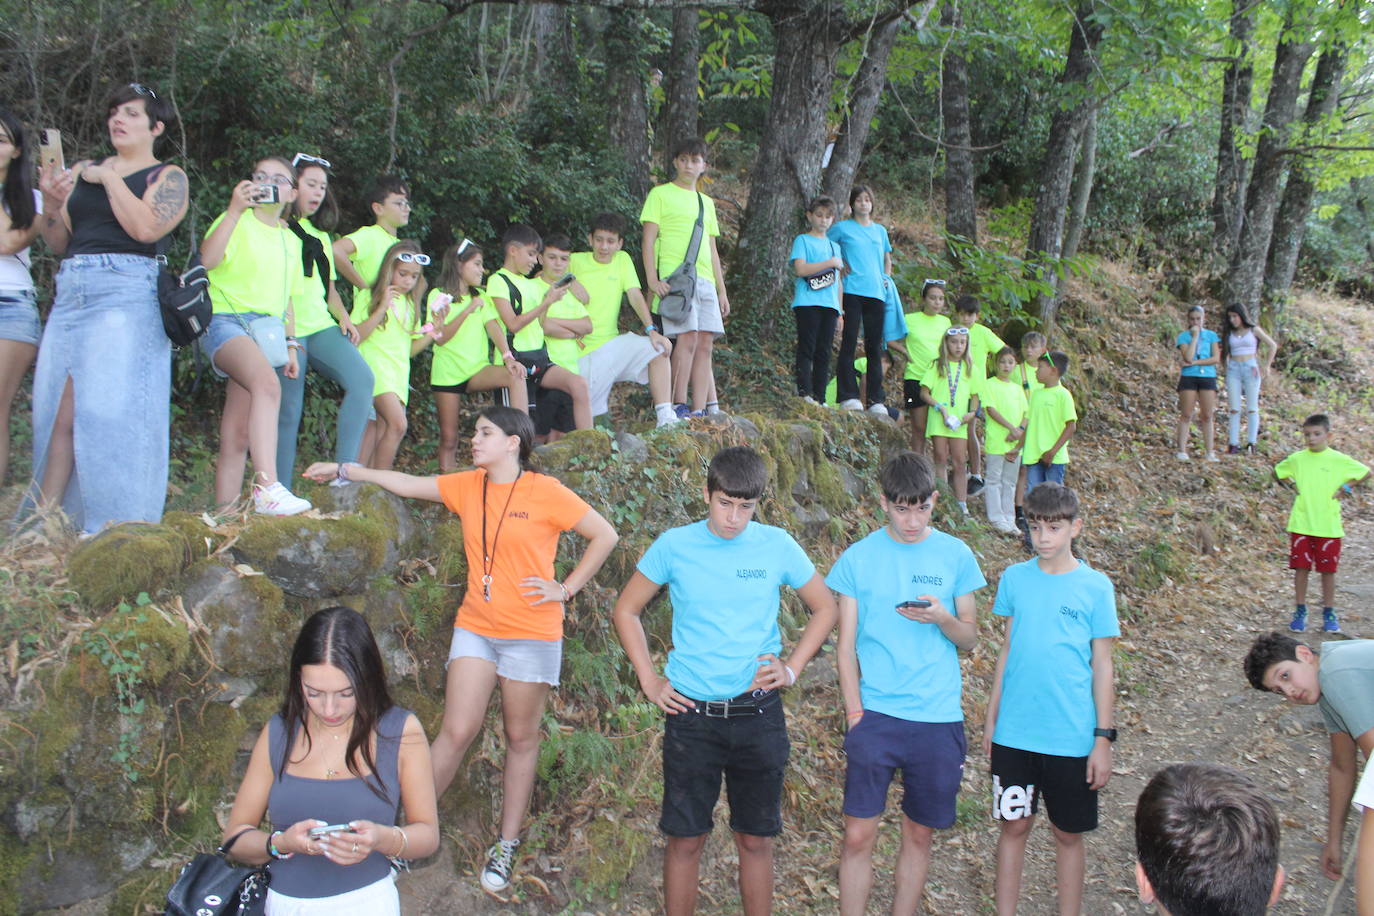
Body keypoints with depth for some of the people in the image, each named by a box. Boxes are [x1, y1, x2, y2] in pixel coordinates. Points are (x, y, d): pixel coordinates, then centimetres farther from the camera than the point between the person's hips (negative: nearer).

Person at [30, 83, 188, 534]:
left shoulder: (167, 176, 8)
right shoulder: (84, 171, 21)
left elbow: (146, 228, -11)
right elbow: (58, 243, 18)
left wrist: (110, 177, -3)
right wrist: (51, 203, 1)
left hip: (126, 294, -5)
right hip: (69, 293, 5)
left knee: (105, 409, -12)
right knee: (57, 411, -1)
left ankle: (112, 529, -10)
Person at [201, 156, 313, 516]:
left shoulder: (289, 240, 21)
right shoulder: (238, 222, 2)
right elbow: (208, 259, -17)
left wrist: (290, 345, 21)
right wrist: (234, 210, -20)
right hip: (227, 321, -7)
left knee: (239, 432, 4)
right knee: (267, 383, -36)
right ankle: (267, 487, -46)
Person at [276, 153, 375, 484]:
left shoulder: (321, 235, 25)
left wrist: (344, 318, 8)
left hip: (323, 326, 6)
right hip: (289, 331, -6)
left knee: (362, 378, -19)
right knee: (288, 411, -7)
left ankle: (345, 469, -19)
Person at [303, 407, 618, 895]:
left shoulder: (546, 492, -10)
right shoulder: (467, 486, 4)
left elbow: (605, 535, -6)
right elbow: (406, 484, 11)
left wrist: (566, 589, -7)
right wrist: (344, 470, 10)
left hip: (531, 635, -3)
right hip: (475, 629, 3)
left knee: (521, 738, 9)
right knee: (456, 731, -1)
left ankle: (506, 844, 21)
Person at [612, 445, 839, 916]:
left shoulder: (778, 546, -2)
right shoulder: (674, 545, -4)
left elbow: (824, 609, 11)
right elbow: (626, 611, 7)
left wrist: (791, 669, 1)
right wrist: (649, 679, 0)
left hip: (758, 715, 1)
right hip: (691, 714, 0)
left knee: (755, 838, 11)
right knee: (685, 839, 6)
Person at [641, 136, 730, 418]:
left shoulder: (706, 202, 24)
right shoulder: (660, 194, 7)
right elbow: (648, 241, 0)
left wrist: (722, 290, 20)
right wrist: (652, 279, -13)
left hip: (705, 280, 6)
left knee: (705, 342, -2)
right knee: (687, 337, -17)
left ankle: (699, 411, -1)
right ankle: (678, 407, -13)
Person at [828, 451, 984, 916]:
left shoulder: (956, 555, 3)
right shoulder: (858, 558, 0)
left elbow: (970, 637, 7)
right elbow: (846, 646, 3)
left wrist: (943, 619, -14)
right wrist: (855, 713, -6)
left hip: (938, 720, 1)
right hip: (875, 715, -1)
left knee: (920, 835, 12)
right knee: (858, 836, -2)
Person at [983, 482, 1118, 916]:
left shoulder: (1096, 586, -5)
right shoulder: (1014, 578, 1)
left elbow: (1102, 665, -2)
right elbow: (1007, 650, 8)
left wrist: (1103, 737, -4)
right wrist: (991, 718, 8)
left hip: (1072, 736, -2)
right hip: (1014, 731, 2)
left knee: (1069, 833, 10)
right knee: (1014, 826, 11)